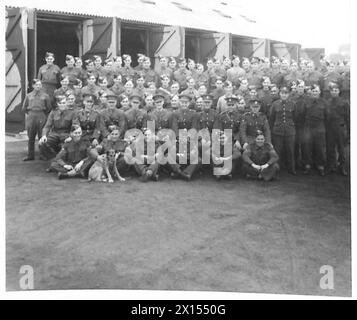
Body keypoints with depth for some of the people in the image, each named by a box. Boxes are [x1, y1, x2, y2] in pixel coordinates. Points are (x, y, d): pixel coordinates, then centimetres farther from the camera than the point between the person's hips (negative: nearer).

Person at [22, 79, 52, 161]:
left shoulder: (45, 96, 1)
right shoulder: (28, 95, 8)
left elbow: (49, 108, 5)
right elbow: (24, 107, 16)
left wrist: (43, 115, 3)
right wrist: (28, 114, 9)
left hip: (41, 117, -2)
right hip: (30, 117, 2)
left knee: (42, 137, -1)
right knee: (31, 137, 6)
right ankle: (30, 155, 12)